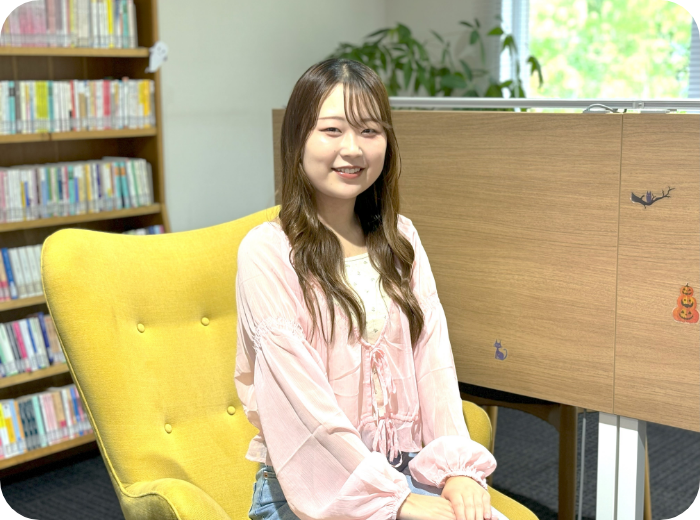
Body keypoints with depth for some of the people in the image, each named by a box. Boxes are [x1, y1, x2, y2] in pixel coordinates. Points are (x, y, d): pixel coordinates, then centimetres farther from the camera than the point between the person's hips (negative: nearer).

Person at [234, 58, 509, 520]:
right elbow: (303, 396, -13)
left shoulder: (401, 239, 10)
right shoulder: (267, 251, -9)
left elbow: (433, 358, 2)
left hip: (406, 468, 5)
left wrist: (458, 469, -11)